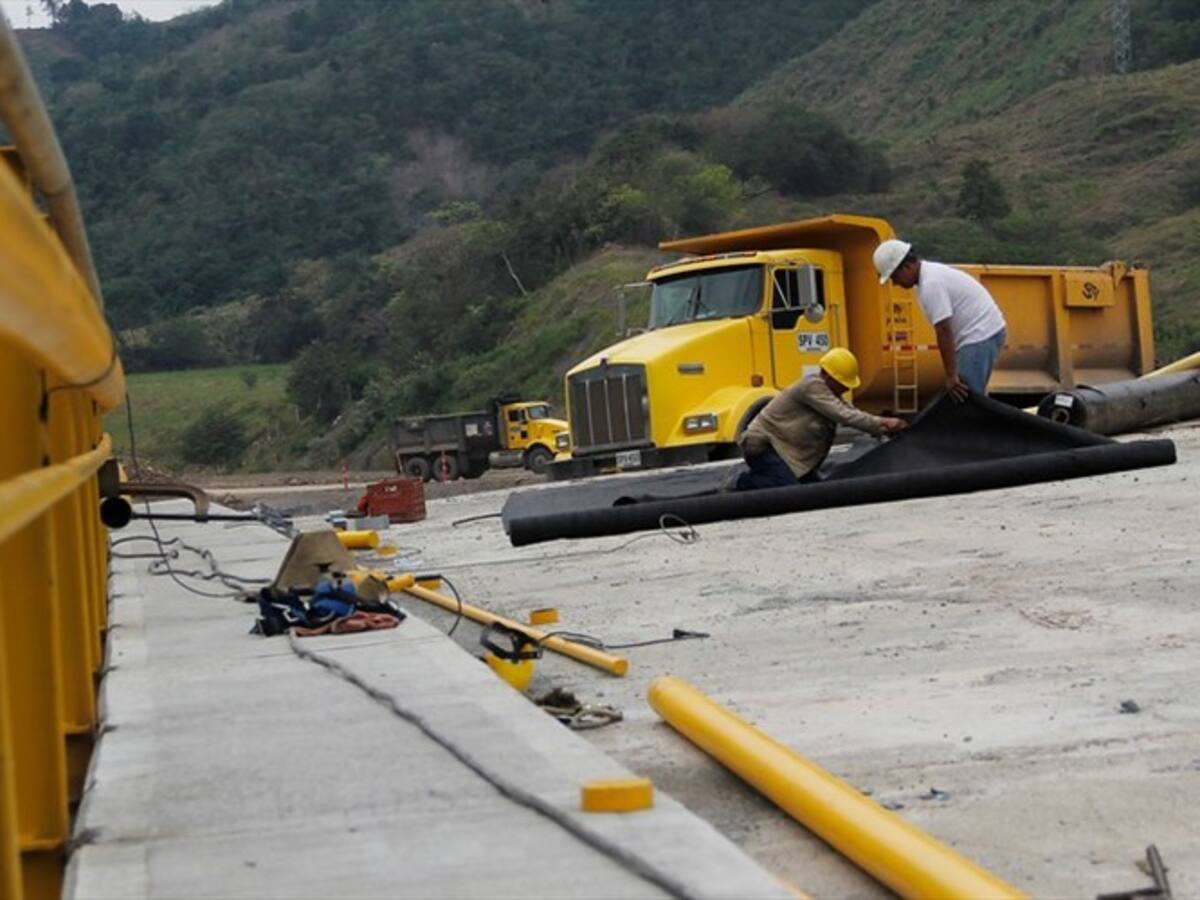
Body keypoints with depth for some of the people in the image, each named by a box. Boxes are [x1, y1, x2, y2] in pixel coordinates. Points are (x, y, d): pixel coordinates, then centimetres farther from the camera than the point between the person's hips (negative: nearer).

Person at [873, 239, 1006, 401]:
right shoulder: (931, 273, 13)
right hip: (983, 334, 10)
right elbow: (946, 330, 16)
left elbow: (944, 332, -24)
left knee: (966, 398, -9)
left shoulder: (931, 283, -20)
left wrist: (951, 375, -23)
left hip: (981, 336, -10)